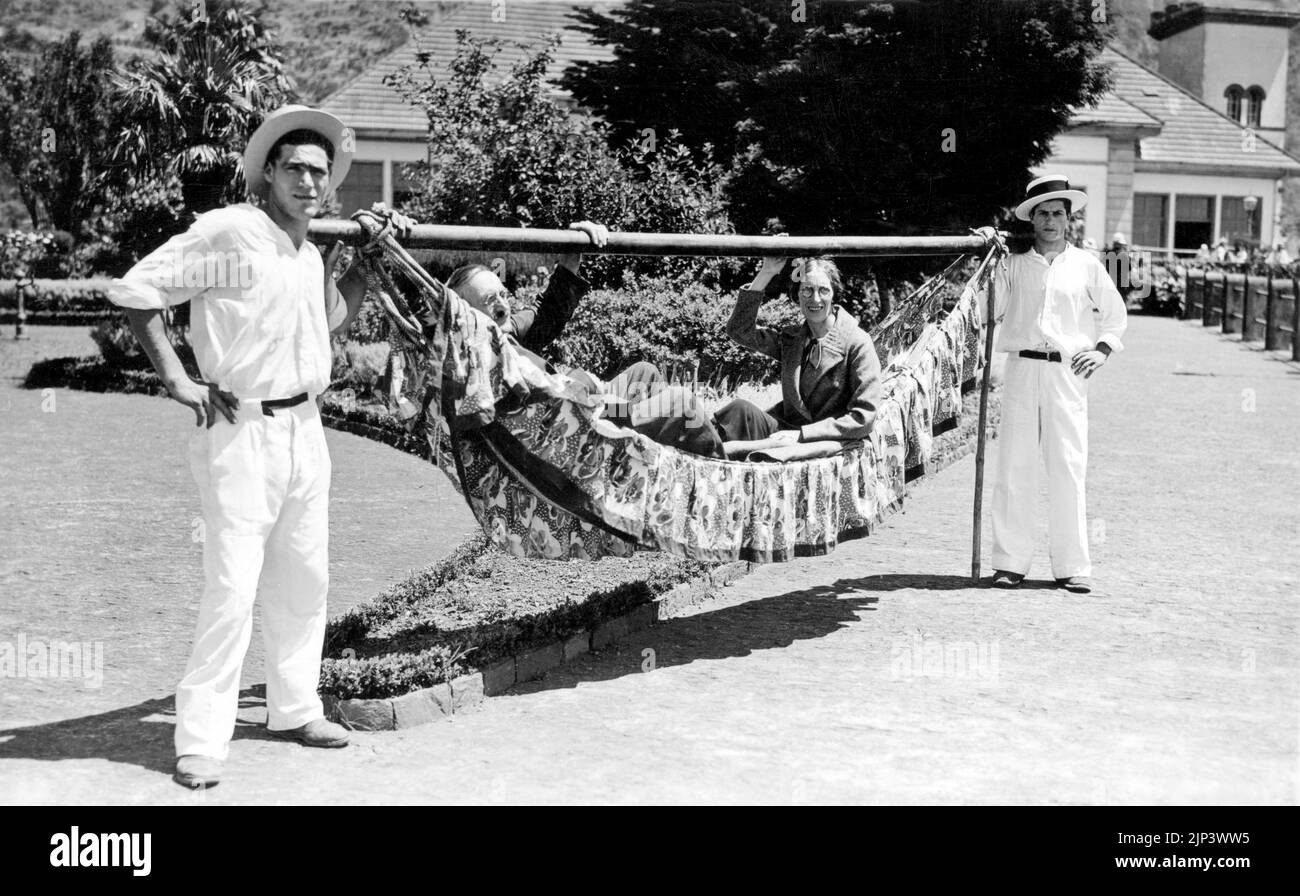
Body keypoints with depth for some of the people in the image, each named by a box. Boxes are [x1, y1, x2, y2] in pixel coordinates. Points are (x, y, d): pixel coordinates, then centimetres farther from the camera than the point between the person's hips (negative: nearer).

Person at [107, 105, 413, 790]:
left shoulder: (310, 255, 12)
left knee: (304, 581, 15)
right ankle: (200, 743, 0)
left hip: (305, 430, 8)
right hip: (239, 432, -8)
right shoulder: (226, 232, -13)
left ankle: (295, 710, 30)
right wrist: (176, 380, -13)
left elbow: (332, 317, 29)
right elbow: (134, 290, -12)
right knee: (231, 588, -9)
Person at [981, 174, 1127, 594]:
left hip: (1068, 373, 0)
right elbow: (988, 312, 5)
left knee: (1068, 469, -3)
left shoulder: (1086, 266, 11)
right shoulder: (1014, 265, 10)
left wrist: (1103, 349, 5)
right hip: (1021, 369, 0)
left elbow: (1116, 315, 20)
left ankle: (1071, 566, 2)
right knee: (1014, 468, -1)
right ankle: (1010, 561, 5)